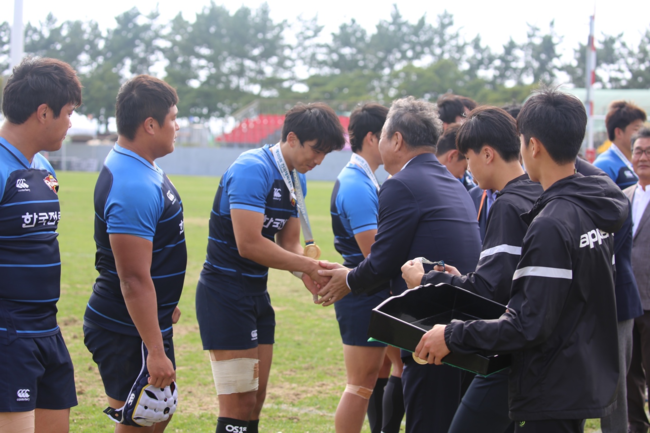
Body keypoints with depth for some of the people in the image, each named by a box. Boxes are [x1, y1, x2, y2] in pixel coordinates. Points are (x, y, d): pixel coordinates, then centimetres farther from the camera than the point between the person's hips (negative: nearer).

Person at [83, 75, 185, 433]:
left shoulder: (138, 169, 8)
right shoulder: (135, 188, -26)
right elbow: (134, 280, -28)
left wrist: (166, 306, 28)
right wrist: (155, 351, -26)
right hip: (128, 333, -10)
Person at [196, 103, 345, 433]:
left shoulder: (297, 180, 10)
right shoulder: (252, 169, -19)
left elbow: (290, 242, 11)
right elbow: (249, 244, -27)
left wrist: (308, 273, -10)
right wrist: (308, 265, -20)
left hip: (257, 293, 9)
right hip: (225, 292, -9)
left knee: (256, 398, 11)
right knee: (240, 403, -10)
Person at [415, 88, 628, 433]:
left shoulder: (550, 225, -22)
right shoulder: (597, 212, 7)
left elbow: (531, 325, -25)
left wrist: (453, 336, -16)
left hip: (551, 395, -10)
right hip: (588, 384, 10)